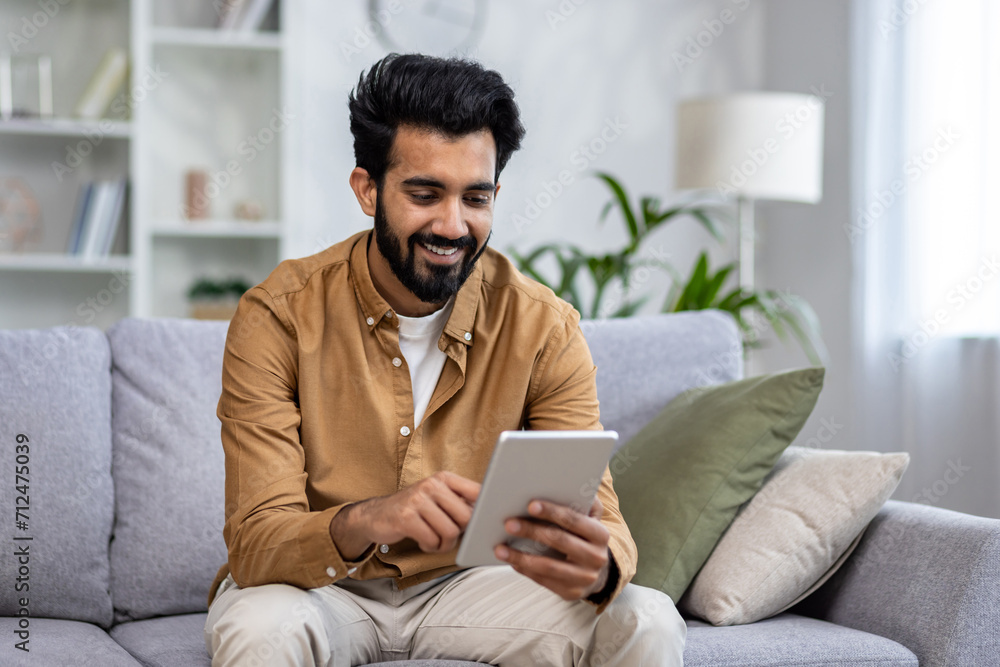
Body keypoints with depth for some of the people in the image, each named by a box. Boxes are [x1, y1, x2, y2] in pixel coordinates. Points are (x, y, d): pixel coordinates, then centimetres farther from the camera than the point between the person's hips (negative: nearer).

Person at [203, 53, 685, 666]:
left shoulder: (544, 328, -10)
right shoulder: (279, 318, -17)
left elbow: (604, 522, -15)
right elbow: (257, 545, -22)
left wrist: (597, 566, -41)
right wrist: (363, 523, -45)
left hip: (462, 585, 2)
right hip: (314, 587, -2)